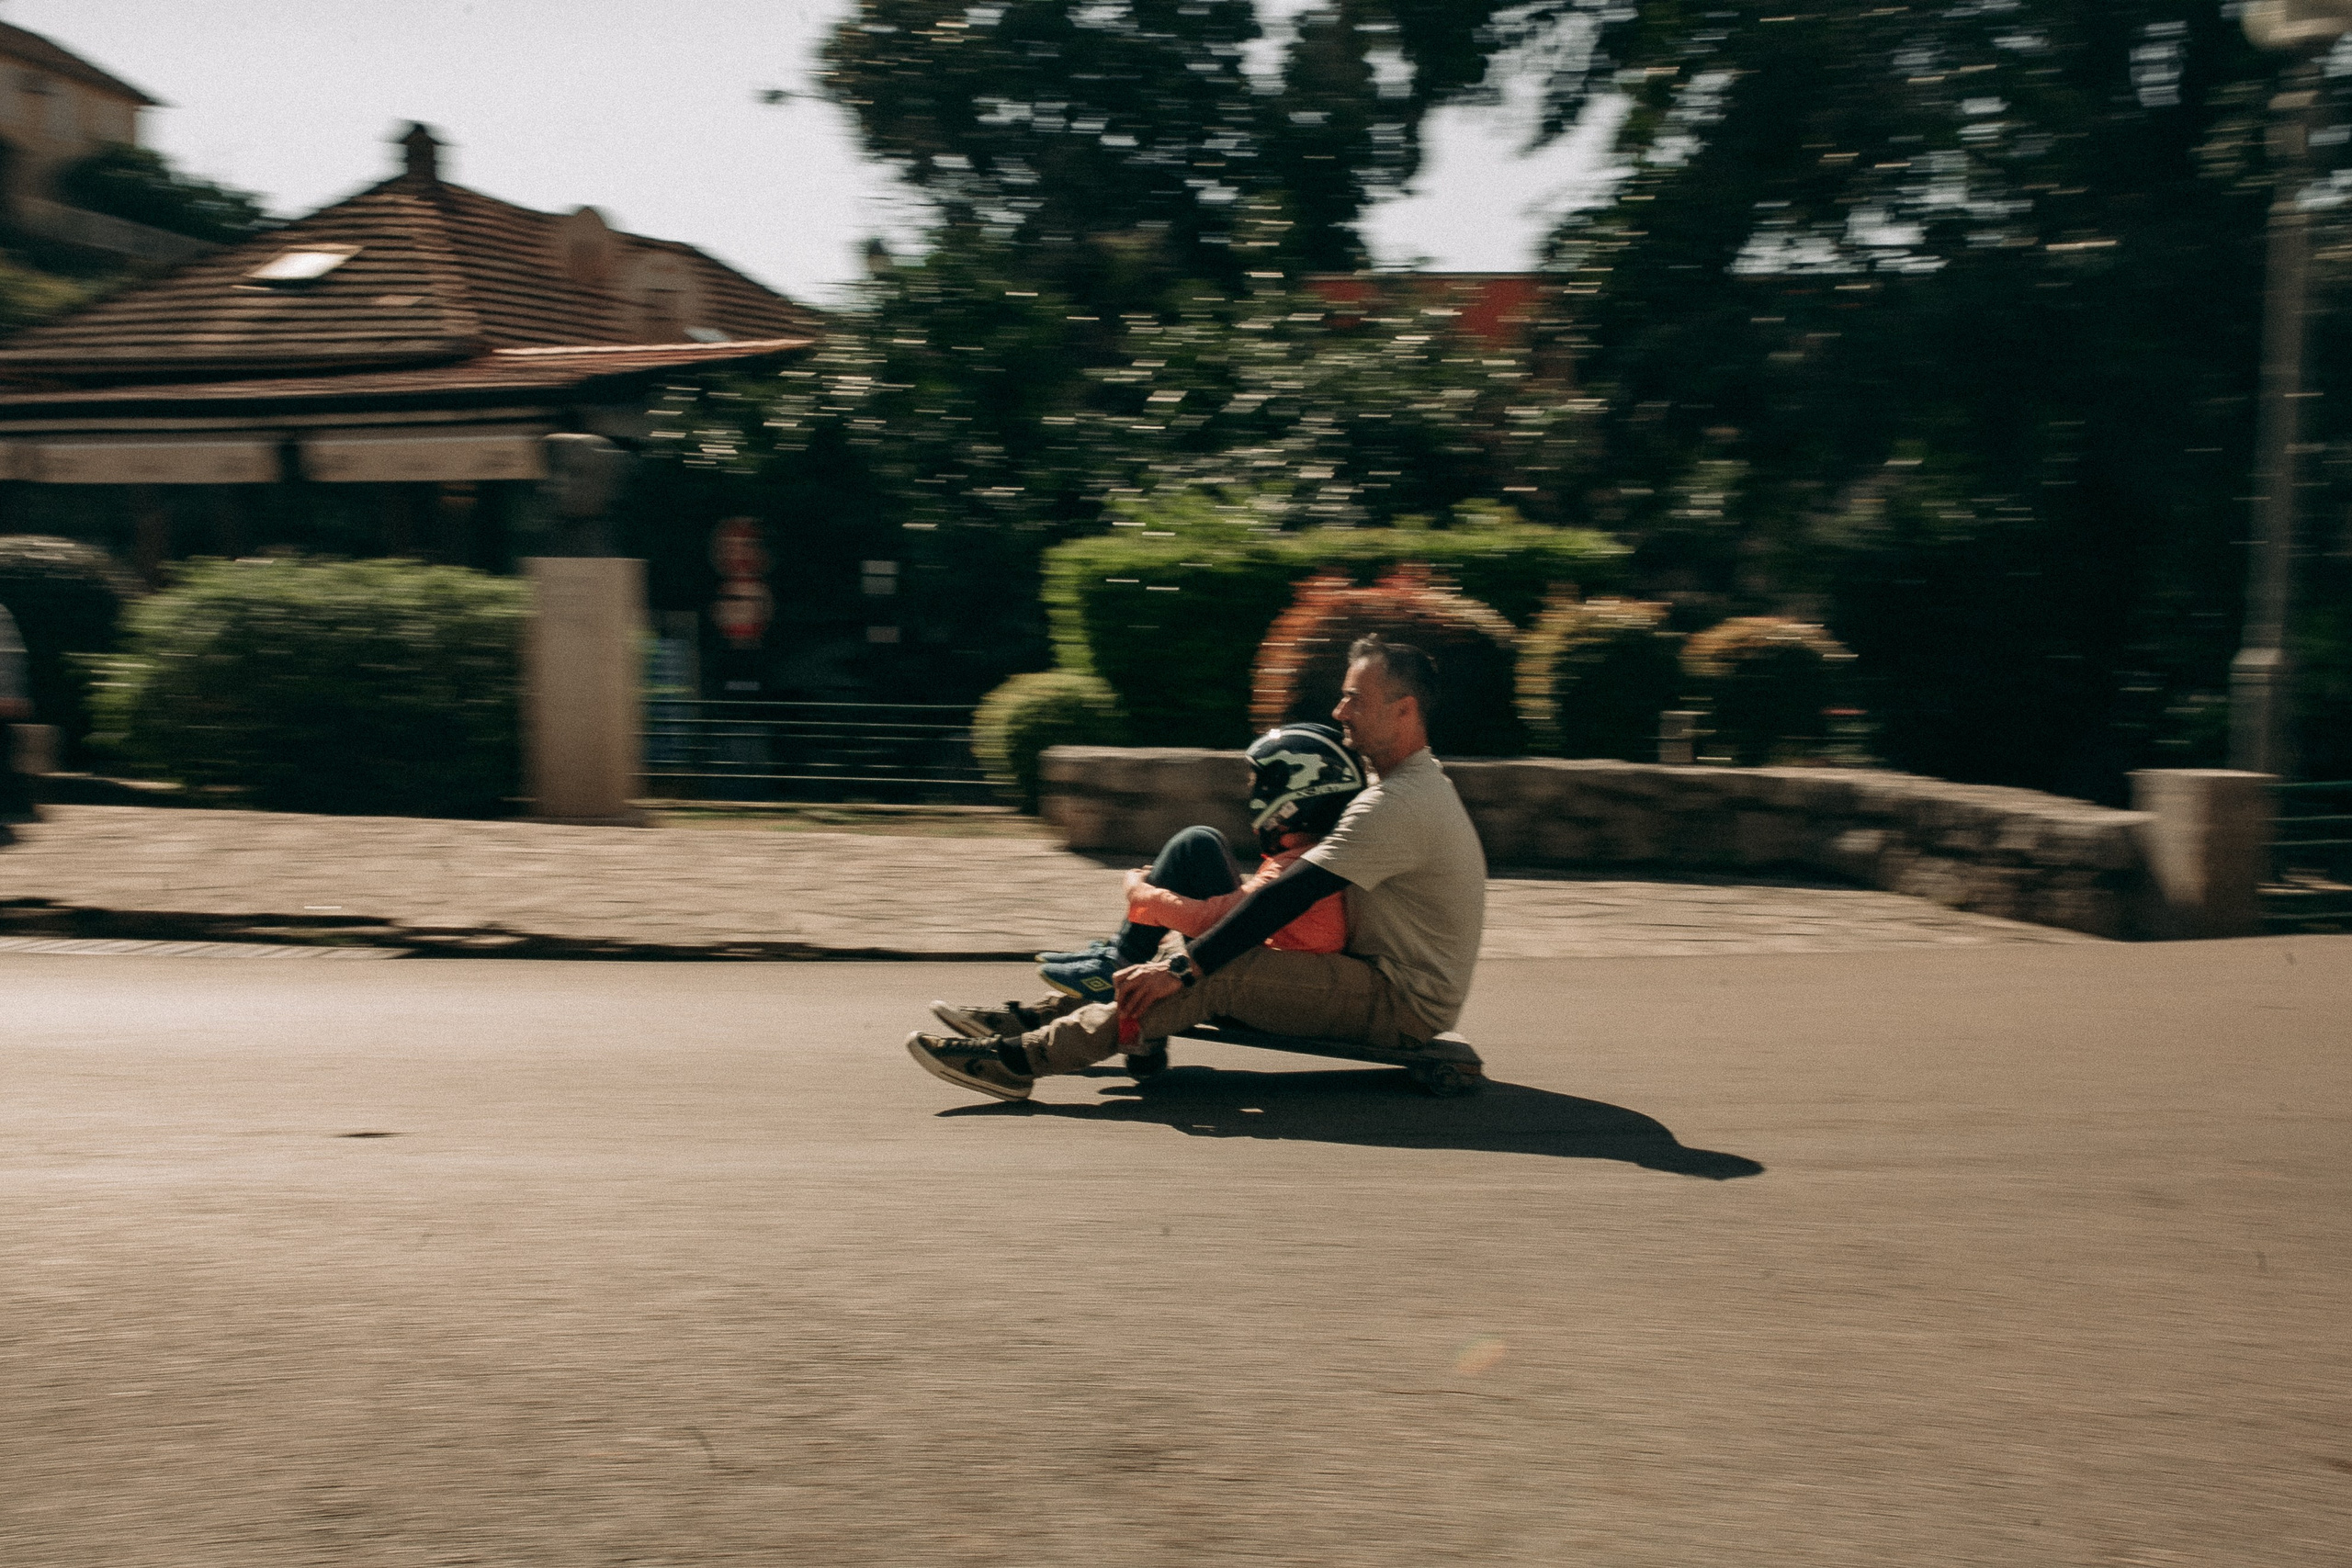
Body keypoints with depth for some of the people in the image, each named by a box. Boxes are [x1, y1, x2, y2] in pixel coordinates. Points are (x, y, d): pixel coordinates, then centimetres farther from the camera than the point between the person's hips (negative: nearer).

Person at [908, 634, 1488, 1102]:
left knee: (1216, 973, -24)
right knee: (1212, 946, 5)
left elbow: (1289, 896, -26)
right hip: (1391, 982, 10)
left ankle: (1023, 1057, -27)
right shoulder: (1416, 784, 15)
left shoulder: (1401, 804, -20)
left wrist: (1185, 967, -26)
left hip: (1402, 1002, -10)